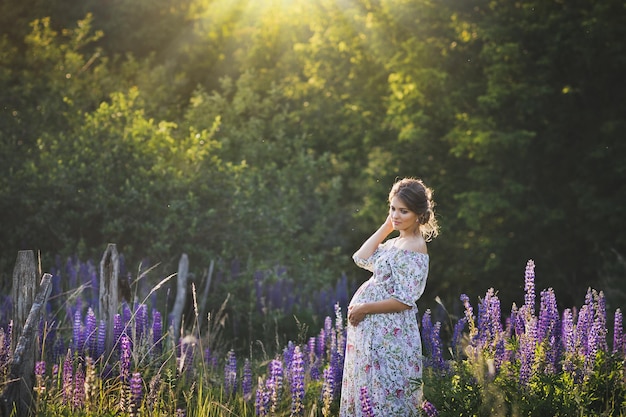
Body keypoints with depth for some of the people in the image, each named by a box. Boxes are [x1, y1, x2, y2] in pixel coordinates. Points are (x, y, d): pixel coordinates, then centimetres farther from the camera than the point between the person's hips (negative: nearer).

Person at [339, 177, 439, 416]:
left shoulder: (414, 249, -17)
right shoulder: (396, 242, 11)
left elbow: (404, 301, -21)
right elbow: (361, 258, 10)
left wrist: (364, 308, -14)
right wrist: (387, 226, 8)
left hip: (388, 335, -10)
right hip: (373, 329, 10)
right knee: (367, 390, 15)